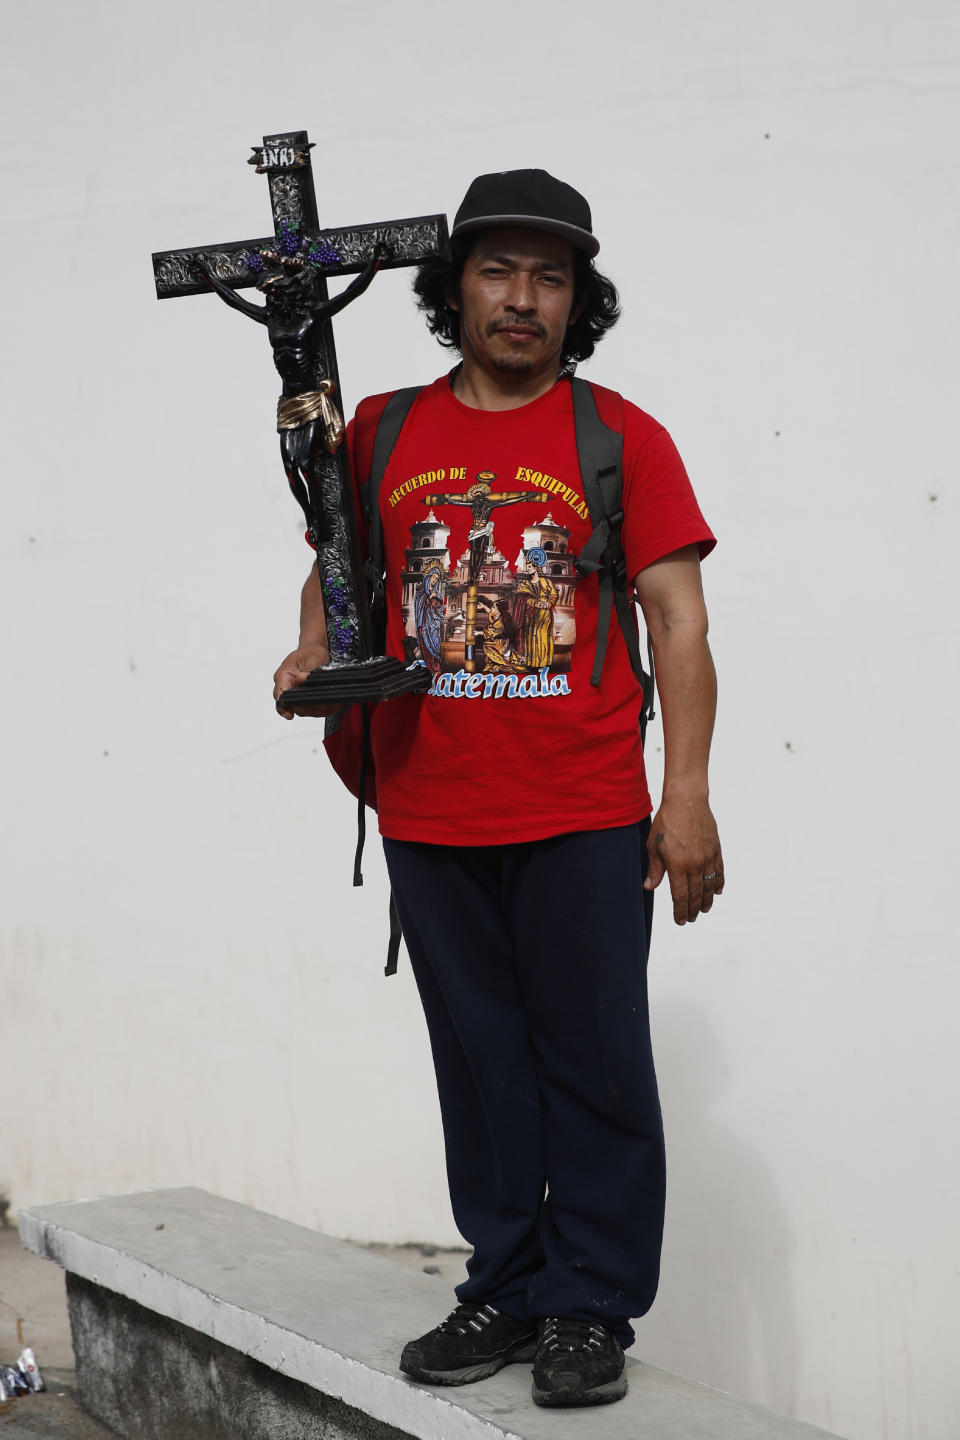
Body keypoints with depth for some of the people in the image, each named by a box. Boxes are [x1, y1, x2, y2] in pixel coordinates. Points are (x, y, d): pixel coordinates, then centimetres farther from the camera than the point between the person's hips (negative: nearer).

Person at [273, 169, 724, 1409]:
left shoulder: (620, 438, 0)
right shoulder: (383, 434, 8)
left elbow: (678, 617, -3)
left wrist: (686, 790, -11)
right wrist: (316, 650, -4)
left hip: (584, 821, -3)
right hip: (430, 822, 3)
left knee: (594, 1065, 2)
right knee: (479, 1063, 12)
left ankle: (590, 1309, 14)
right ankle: (507, 1289, 24)